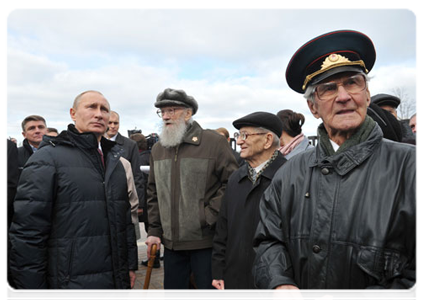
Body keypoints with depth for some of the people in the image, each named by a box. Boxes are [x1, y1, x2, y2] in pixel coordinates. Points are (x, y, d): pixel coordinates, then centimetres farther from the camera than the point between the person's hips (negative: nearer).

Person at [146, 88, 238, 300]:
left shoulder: (214, 141, -8)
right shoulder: (158, 149, 9)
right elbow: (153, 193, 14)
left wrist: (209, 216, -13)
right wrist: (154, 231, 9)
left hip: (206, 241, -5)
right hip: (171, 242, 5)